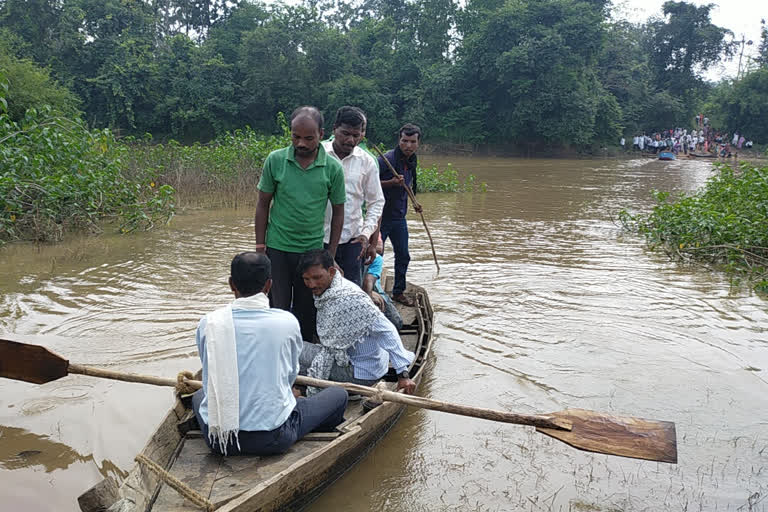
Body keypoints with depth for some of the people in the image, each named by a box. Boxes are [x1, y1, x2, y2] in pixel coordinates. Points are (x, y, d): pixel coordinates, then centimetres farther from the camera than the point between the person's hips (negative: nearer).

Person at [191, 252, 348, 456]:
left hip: (216, 438, 3)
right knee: (338, 395, 17)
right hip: (273, 439, -2)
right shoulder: (287, 322, -10)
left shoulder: (209, 323, -6)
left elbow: (210, 378, 9)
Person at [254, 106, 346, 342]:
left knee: (306, 313, 11)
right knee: (278, 309, 4)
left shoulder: (333, 168, -5)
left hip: (313, 250, 1)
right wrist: (260, 248, 0)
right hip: (277, 249, 0)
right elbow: (263, 205, 3)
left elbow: (338, 212, 4)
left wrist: (330, 255, 1)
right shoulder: (275, 160, -5)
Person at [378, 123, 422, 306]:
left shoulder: (412, 162, 7)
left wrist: (413, 204, 19)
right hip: (381, 216, -7)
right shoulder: (386, 159, -17)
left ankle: (398, 292, 28)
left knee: (403, 256, 13)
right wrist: (391, 182, -28)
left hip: (399, 217, 8)